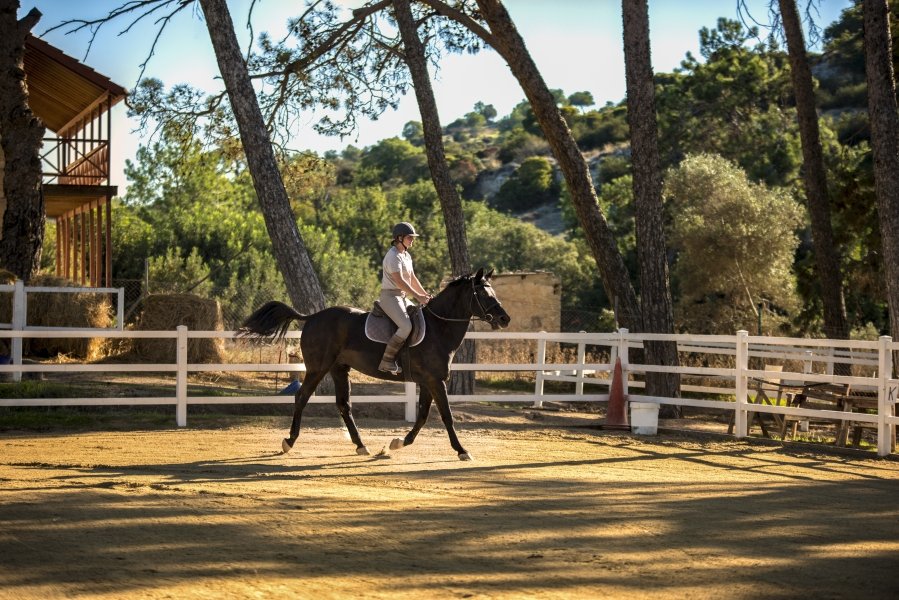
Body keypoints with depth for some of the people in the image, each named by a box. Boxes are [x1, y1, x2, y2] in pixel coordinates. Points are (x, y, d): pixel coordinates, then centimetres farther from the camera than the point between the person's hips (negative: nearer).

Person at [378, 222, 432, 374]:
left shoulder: (406, 256, 15)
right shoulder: (393, 256, -16)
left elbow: (412, 279, 21)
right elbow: (399, 281, -24)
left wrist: (425, 295, 10)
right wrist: (418, 296, -24)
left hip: (402, 297, 10)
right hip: (390, 297, -10)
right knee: (406, 326, -27)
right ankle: (387, 361, -24)